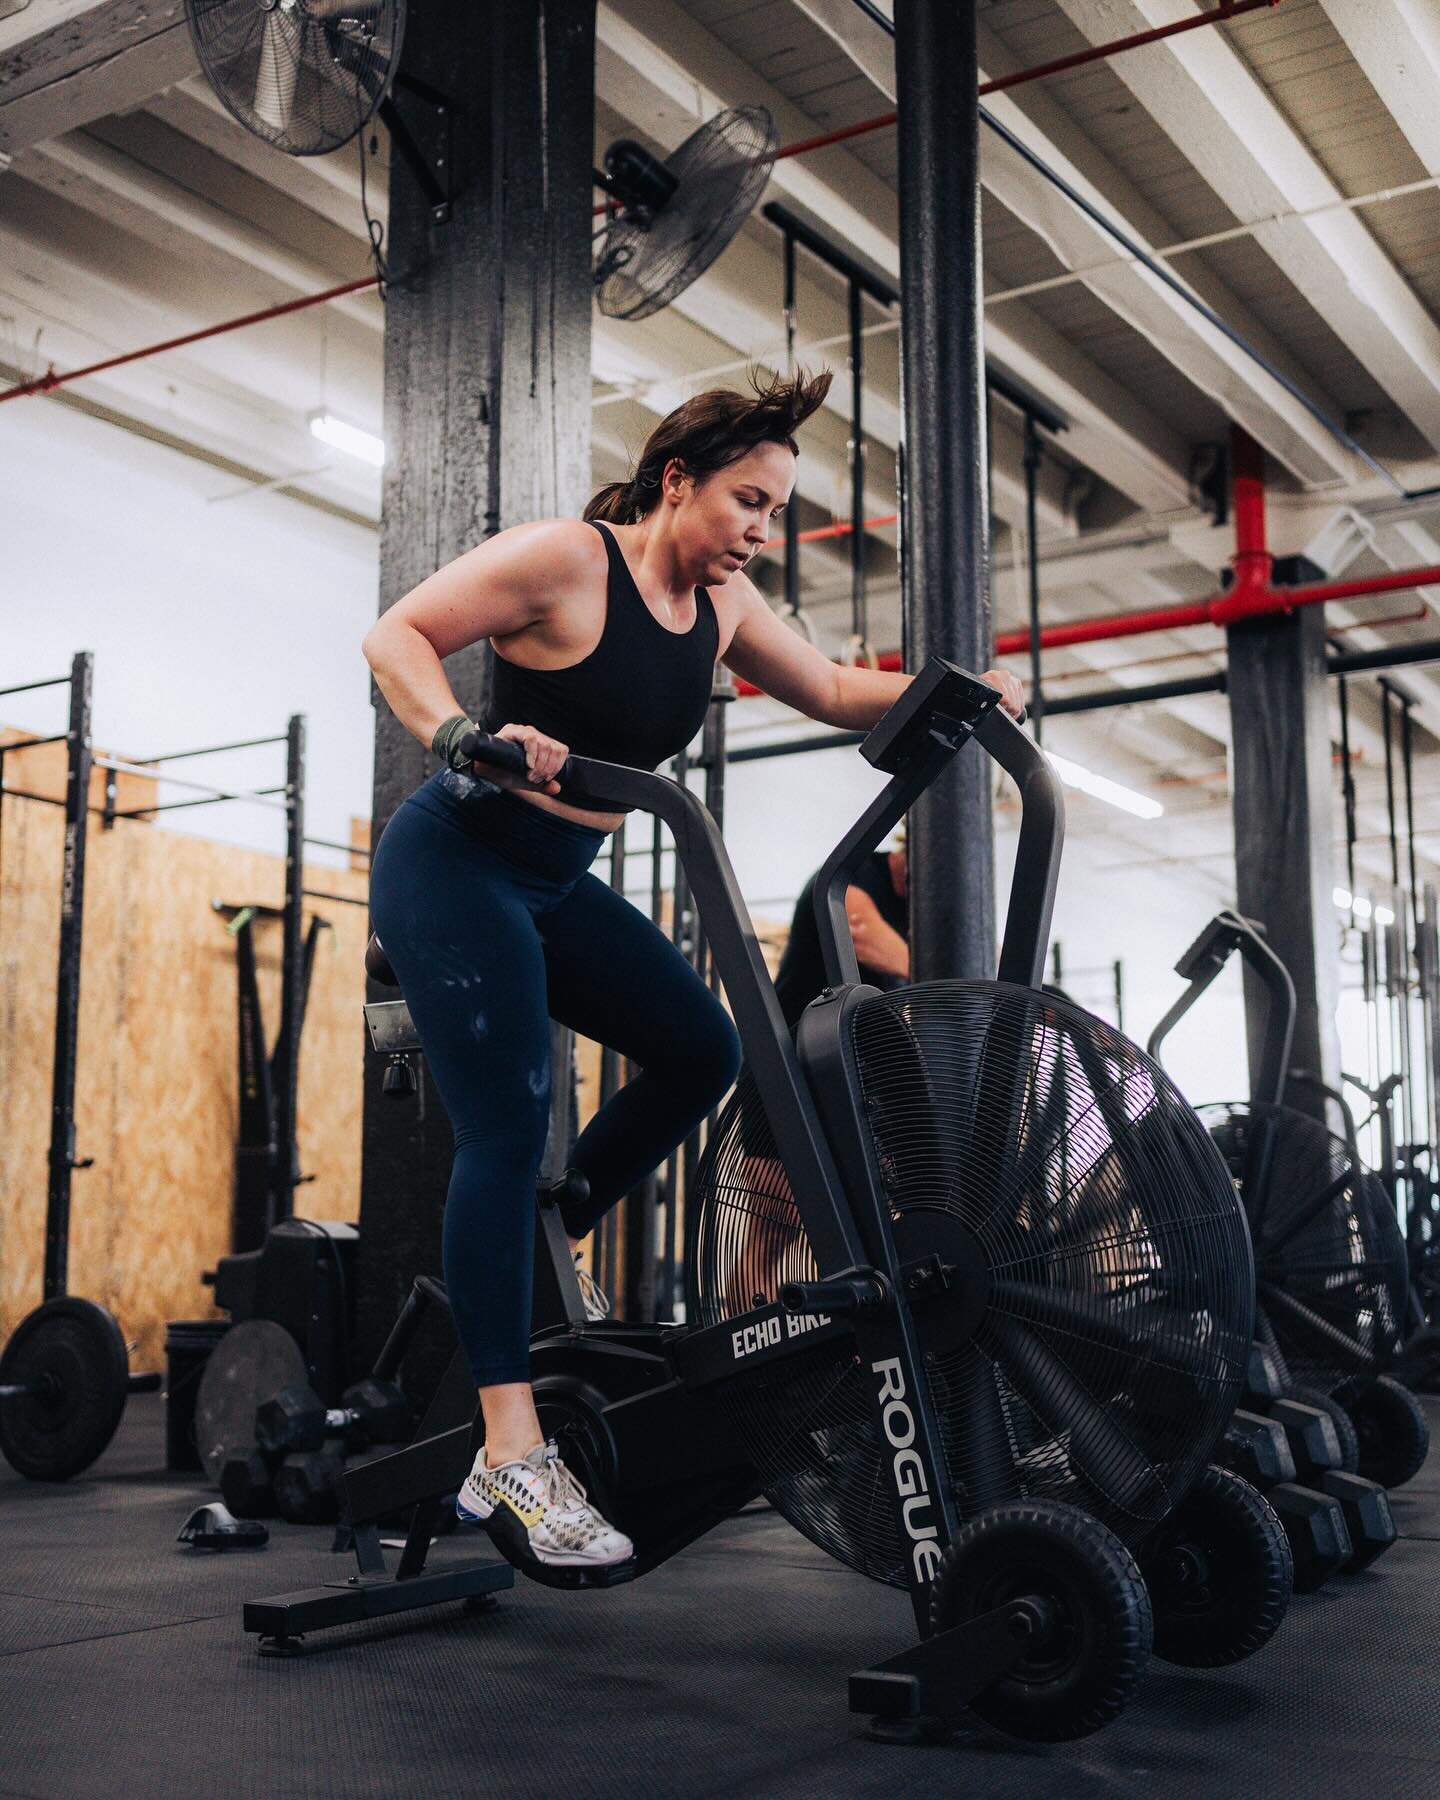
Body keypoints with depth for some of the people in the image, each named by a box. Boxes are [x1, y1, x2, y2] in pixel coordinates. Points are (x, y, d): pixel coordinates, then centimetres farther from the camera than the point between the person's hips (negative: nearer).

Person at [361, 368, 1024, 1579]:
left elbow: (833, 691, 13)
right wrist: (466, 737, -34)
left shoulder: (720, 602, 6)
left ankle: (519, 1260, 13)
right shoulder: (564, 559, -15)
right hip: (455, 867, -8)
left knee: (699, 1050, 2)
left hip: (557, 885, 8)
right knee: (509, 1124, -17)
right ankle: (511, 1463, -17)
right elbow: (397, 636, -16)